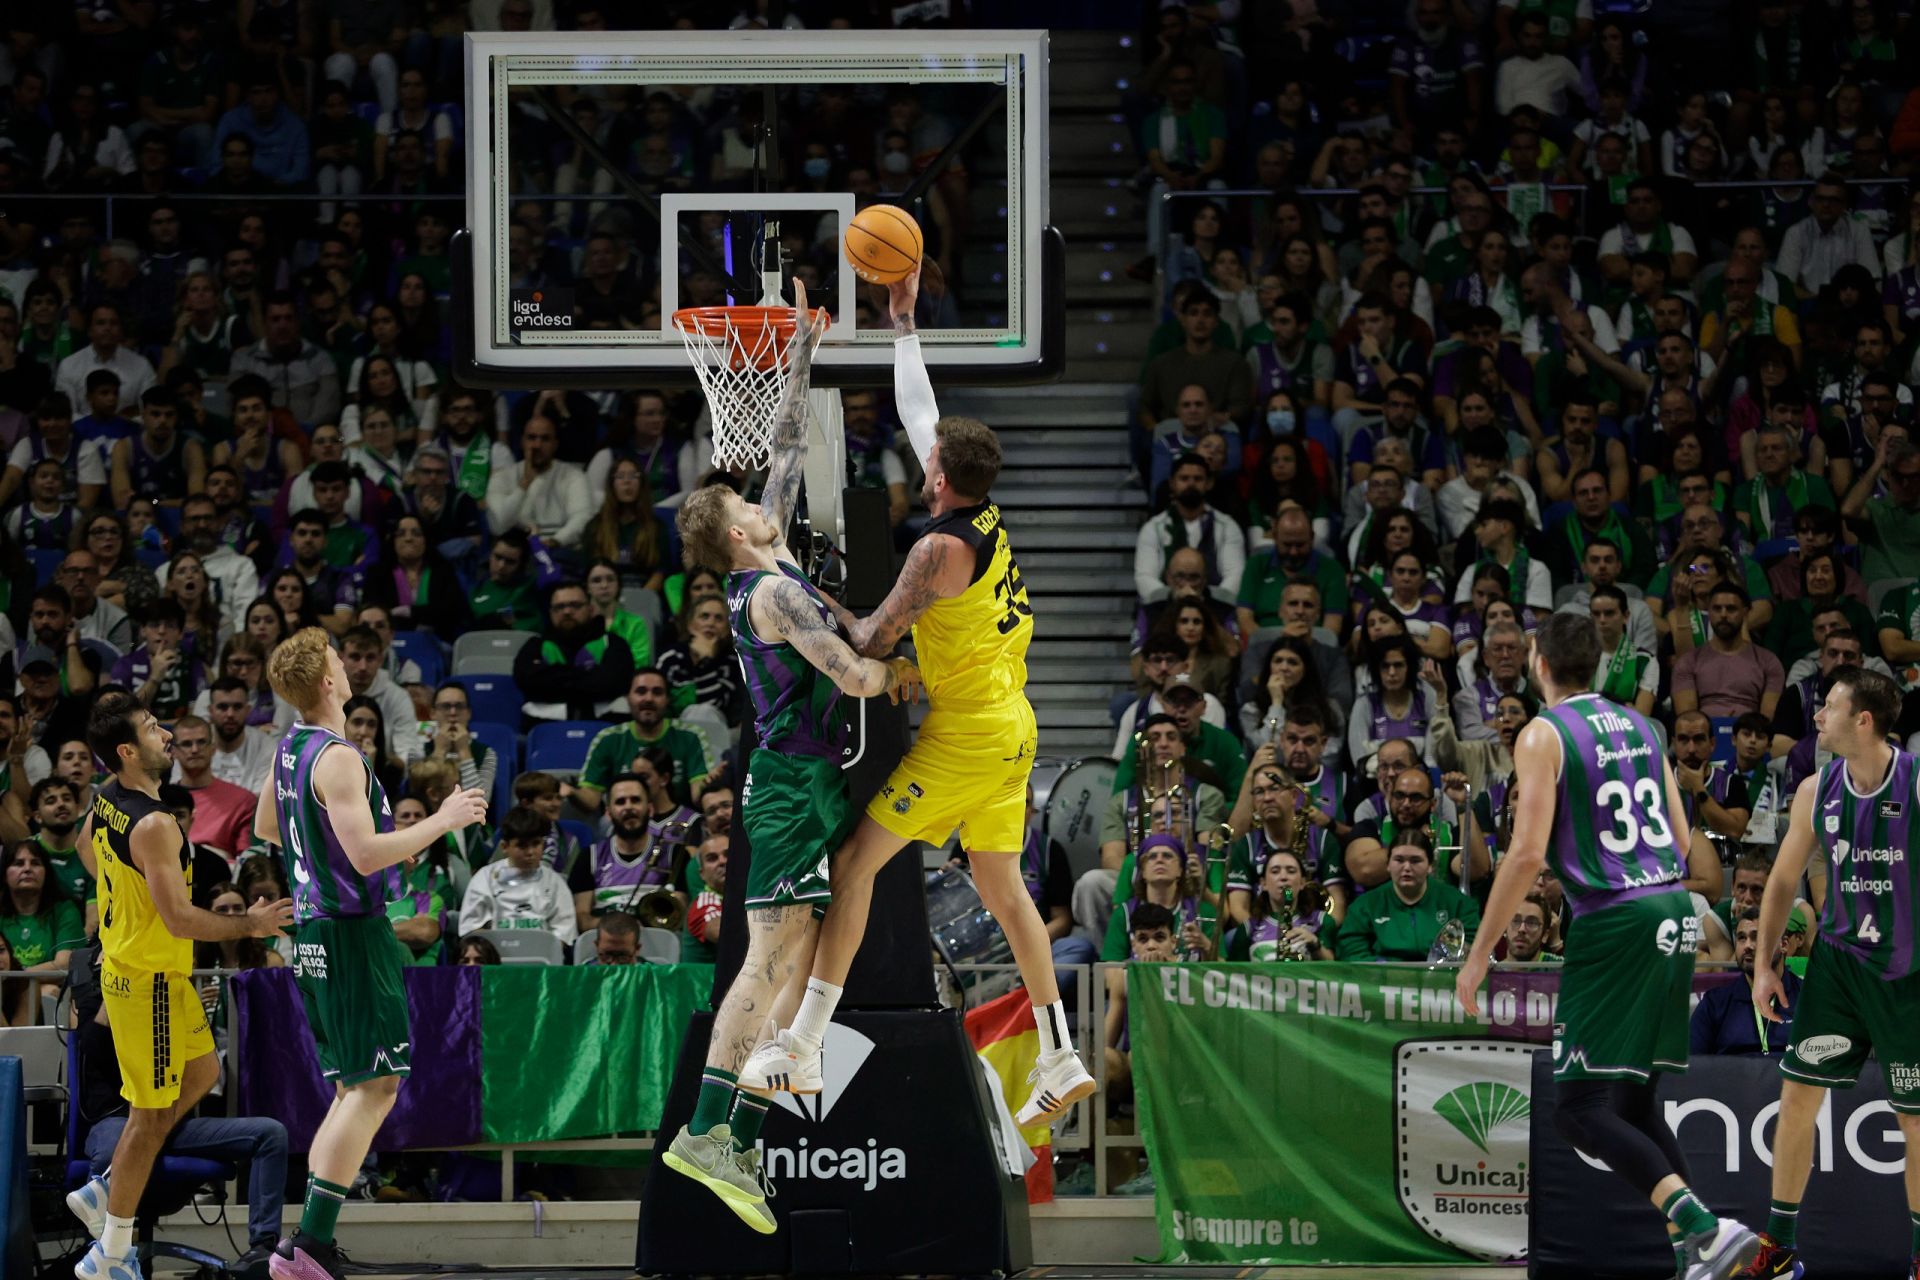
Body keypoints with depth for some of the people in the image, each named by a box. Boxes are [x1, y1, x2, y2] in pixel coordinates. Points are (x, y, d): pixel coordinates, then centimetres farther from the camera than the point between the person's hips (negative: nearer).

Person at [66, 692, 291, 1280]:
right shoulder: (154, 826, -29)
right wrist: (248, 926, -18)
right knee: (151, 1115, 1)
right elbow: (180, 919, -30)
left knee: (201, 1073, 24)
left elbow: (87, 847, 23)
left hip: (125, 961, 10)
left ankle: (105, 1189, 28)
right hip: (149, 982, -10)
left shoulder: (107, 800, 1)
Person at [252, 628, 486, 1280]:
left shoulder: (290, 748, 11)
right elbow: (367, 855, -25)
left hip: (312, 928, 10)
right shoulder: (338, 759, -18)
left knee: (353, 1090, 15)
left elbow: (265, 826, 27)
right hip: (353, 933, -10)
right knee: (374, 1087, -10)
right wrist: (441, 822, -17)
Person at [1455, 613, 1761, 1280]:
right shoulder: (1637, 725, 16)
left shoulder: (1543, 735, -5)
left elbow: (1527, 854, -14)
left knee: (1581, 1110, -8)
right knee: (1636, 1101, 17)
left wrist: (1479, 955, -9)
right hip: (1675, 911, 8)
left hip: (1612, 923, -8)